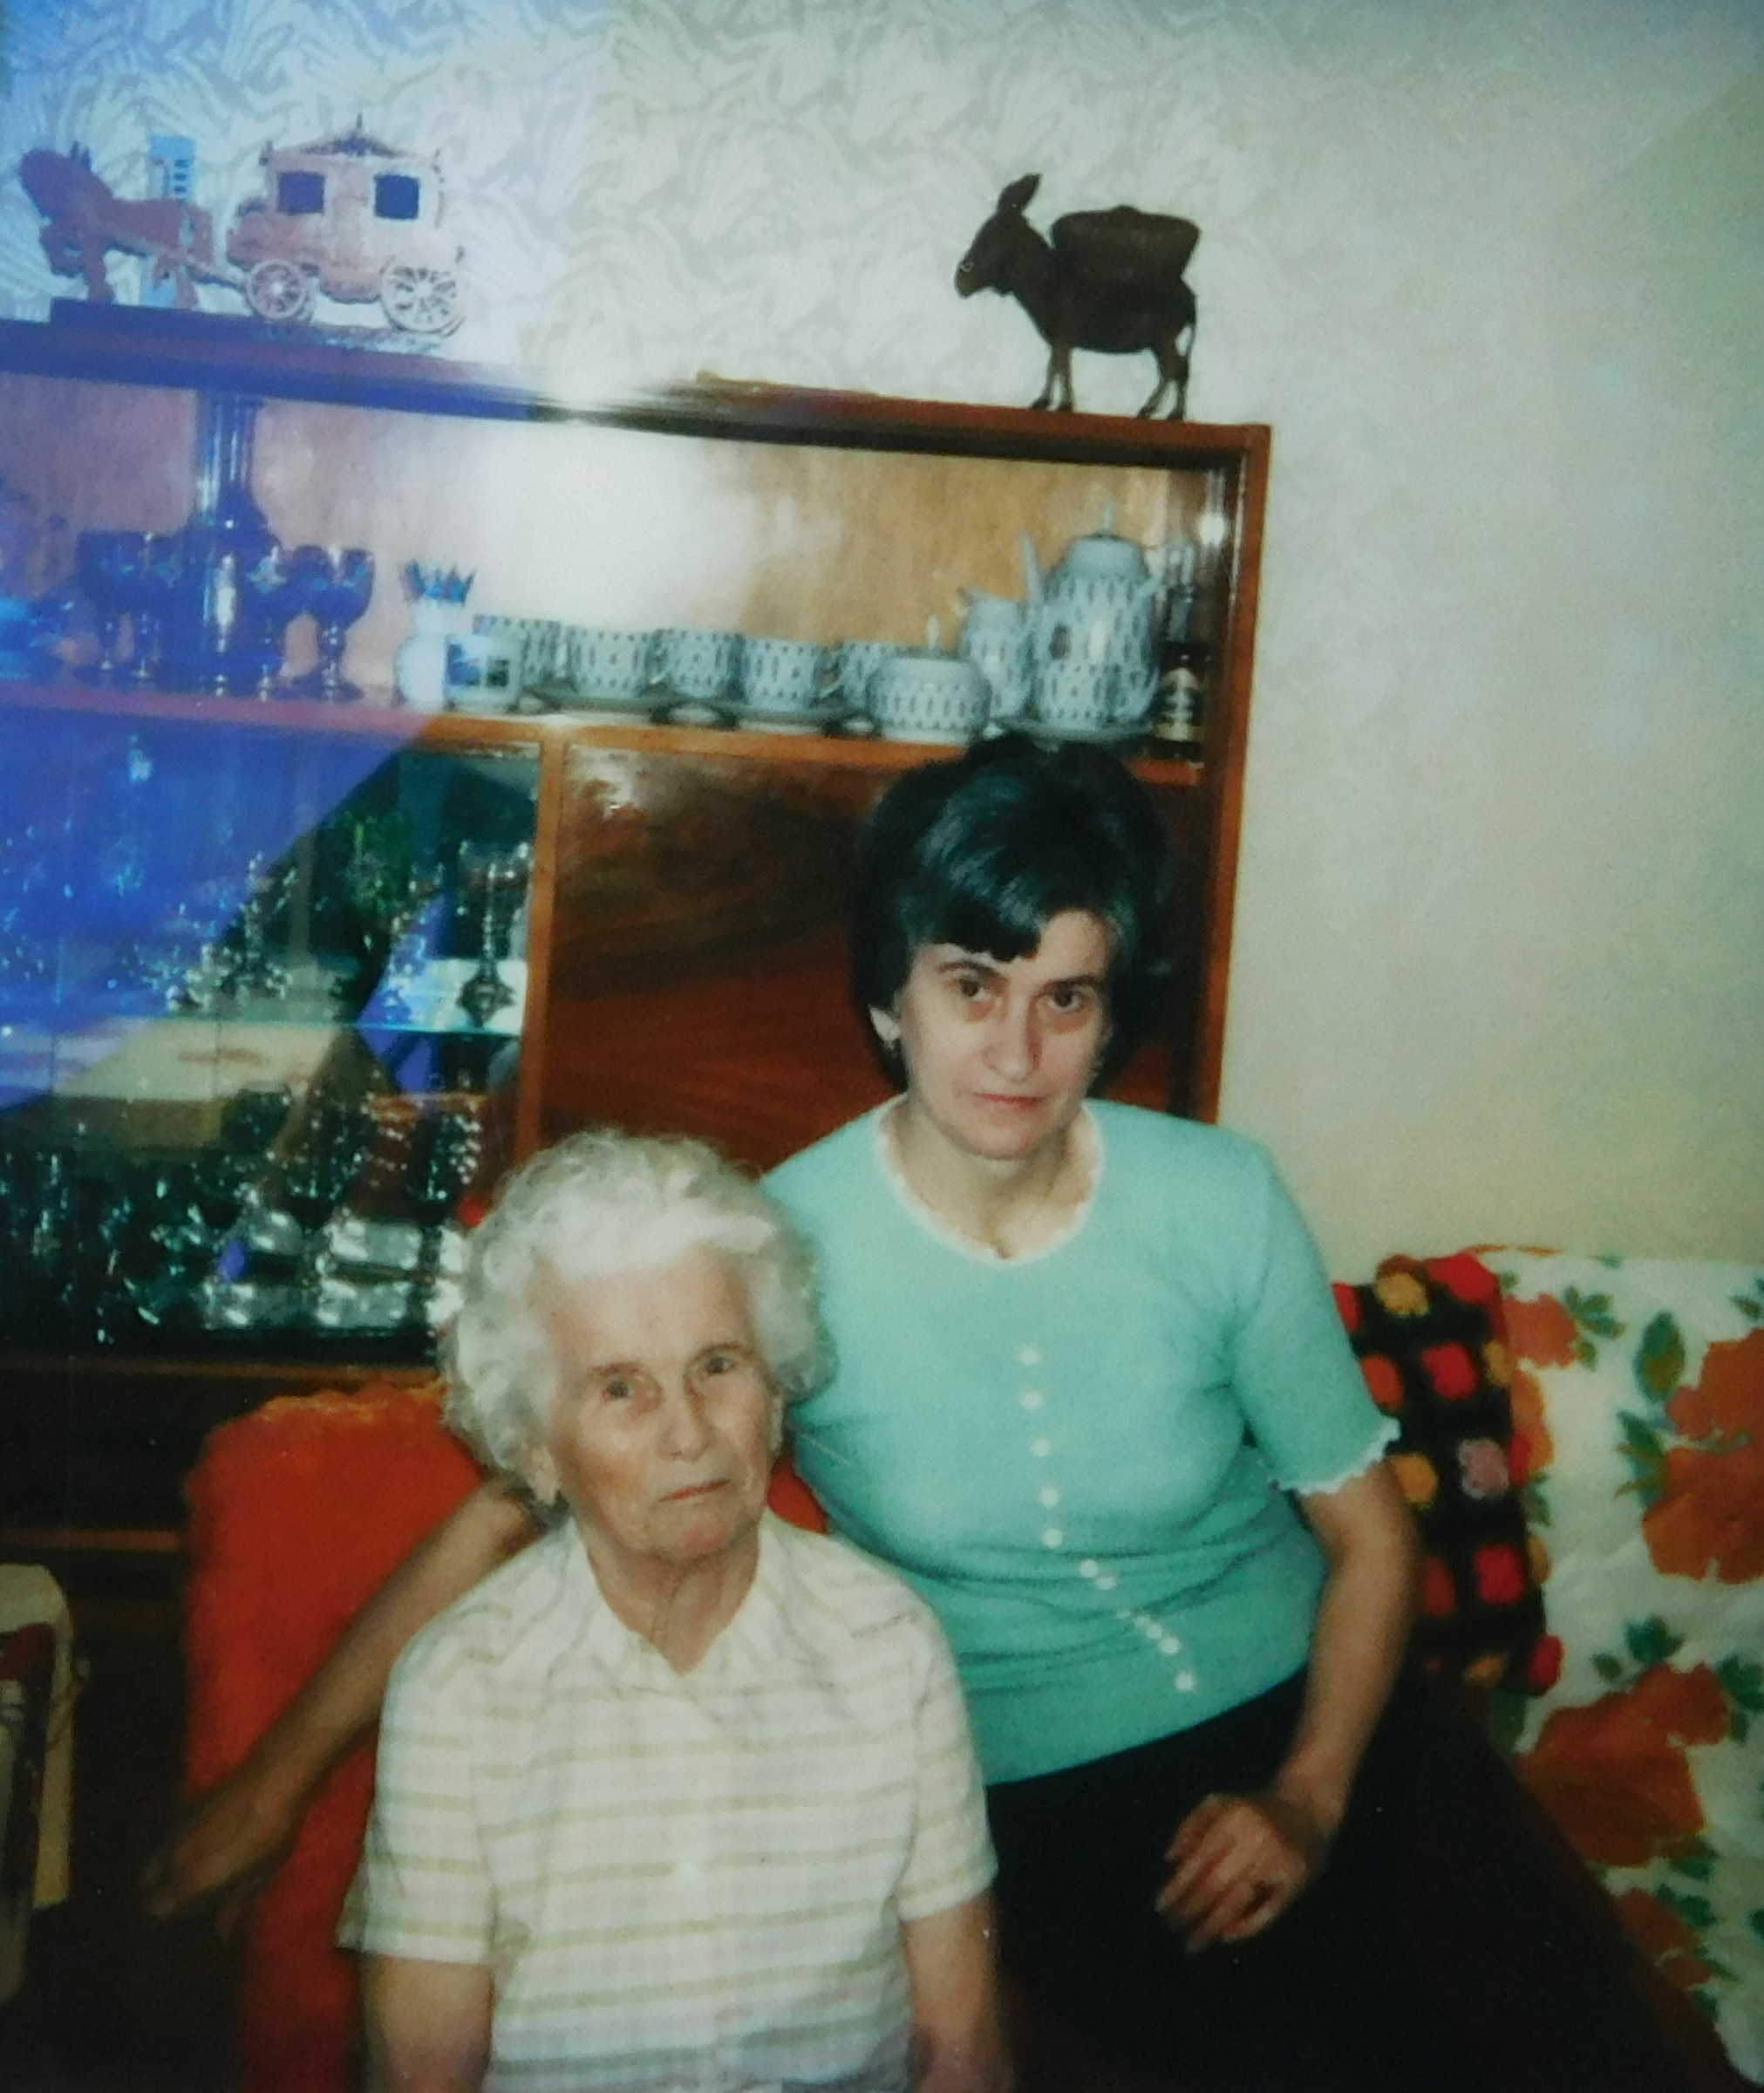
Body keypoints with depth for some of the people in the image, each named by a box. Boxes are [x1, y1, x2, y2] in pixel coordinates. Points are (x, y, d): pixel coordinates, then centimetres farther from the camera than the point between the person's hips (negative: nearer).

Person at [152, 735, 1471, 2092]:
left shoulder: (1222, 1204, -11)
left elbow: (1369, 1534, 0)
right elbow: (511, 1511, -12)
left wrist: (1308, 1799, -13)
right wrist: (283, 1776, -10)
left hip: (1286, 1724, 3)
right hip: (1021, 1792, -2)